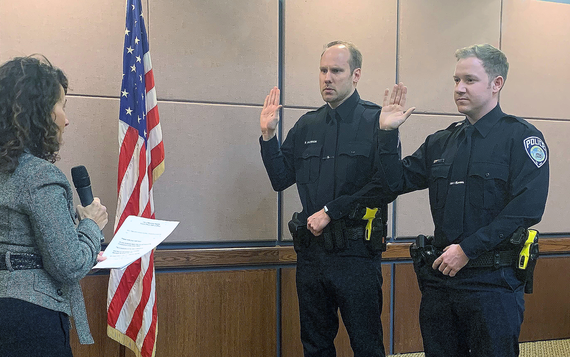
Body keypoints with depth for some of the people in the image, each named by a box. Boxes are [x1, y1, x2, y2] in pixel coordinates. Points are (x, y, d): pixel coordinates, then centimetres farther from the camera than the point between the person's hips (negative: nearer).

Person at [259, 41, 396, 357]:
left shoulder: (376, 120, -6)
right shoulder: (307, 125, 11)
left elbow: (386, 186, -15)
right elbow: (281, 179, 12)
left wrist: (330, 211, -15)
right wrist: (268, 135, 0)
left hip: (355, 251, -5)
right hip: (311, 250, 6)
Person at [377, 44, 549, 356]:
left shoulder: (521, 137, -5)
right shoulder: (440, 142, 13)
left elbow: (526, 208, -17)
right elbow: (396, 182, 12)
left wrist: (467, 249, -19)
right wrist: (387, 133, -1)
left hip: (493, 281, -5)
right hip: (439, 275, 6)